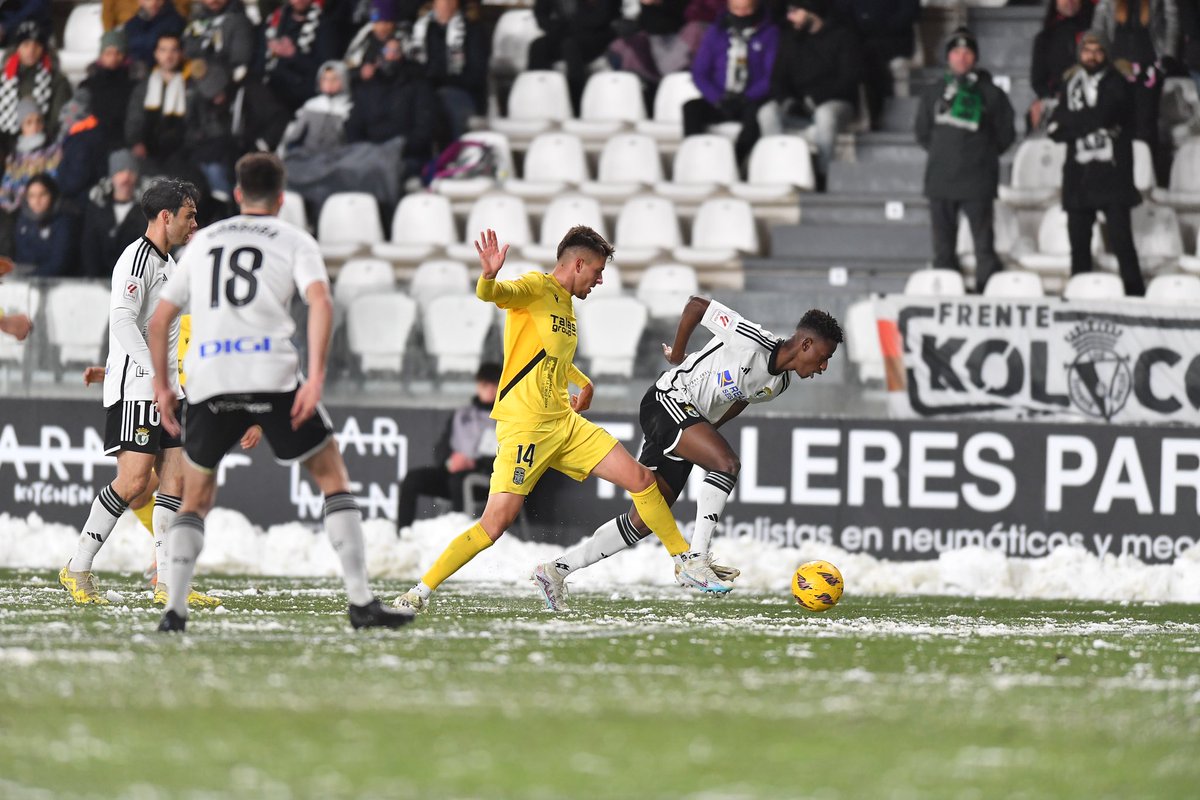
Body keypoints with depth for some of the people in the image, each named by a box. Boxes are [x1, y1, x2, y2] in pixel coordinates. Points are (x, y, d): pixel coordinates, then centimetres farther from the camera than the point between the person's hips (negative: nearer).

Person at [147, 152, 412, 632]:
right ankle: (362, 604, -1)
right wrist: (315, 377, -13)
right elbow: (320, 302, -9)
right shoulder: (295, 242, 11)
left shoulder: (203, 242, 22)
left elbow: (160, 319, 23)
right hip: (271, 377, -3)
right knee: (334, 480, 8)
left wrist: (162, 385, 31)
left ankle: (173, 610, 1)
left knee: (195, 500, 17)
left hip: (207, 382, 3)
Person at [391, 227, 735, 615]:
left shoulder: (567, 306, 18)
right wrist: (488, 277, -52)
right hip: (524, 427, -8)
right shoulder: (536, 287, -8)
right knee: (496, 523, -15)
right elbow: (493, 294, -31)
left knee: (640, 478, 4)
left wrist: (584, 384, 37)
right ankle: (420, 591, -4)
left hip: (564, 423, 8)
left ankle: (688, 563, 19)